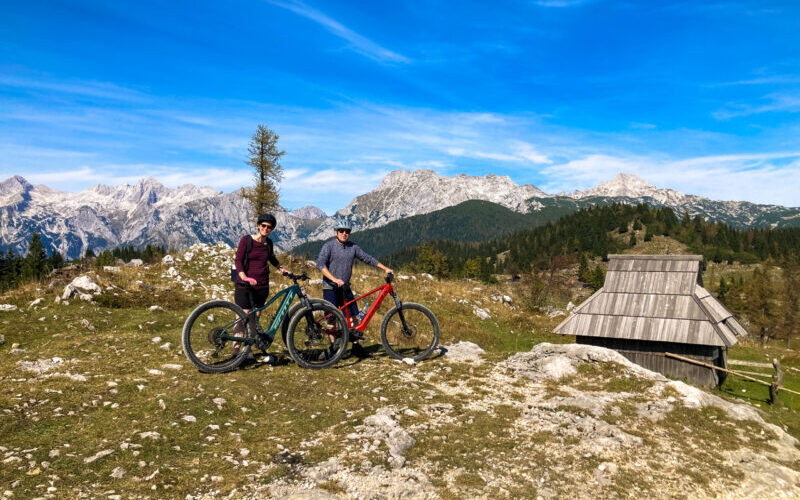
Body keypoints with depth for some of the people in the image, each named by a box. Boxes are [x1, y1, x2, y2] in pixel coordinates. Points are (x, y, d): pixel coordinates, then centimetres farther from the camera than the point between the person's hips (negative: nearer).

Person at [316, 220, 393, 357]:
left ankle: (356, 345, 13)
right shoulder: (329, 246, -8)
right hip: (330, 288, -4)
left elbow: (368, 258, 12)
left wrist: (386, 269, 7)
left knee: (353, 316, 3)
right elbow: (320, 264, -20)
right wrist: (335, 279, -30)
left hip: (345, 287, 5)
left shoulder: (353, 247, 6)